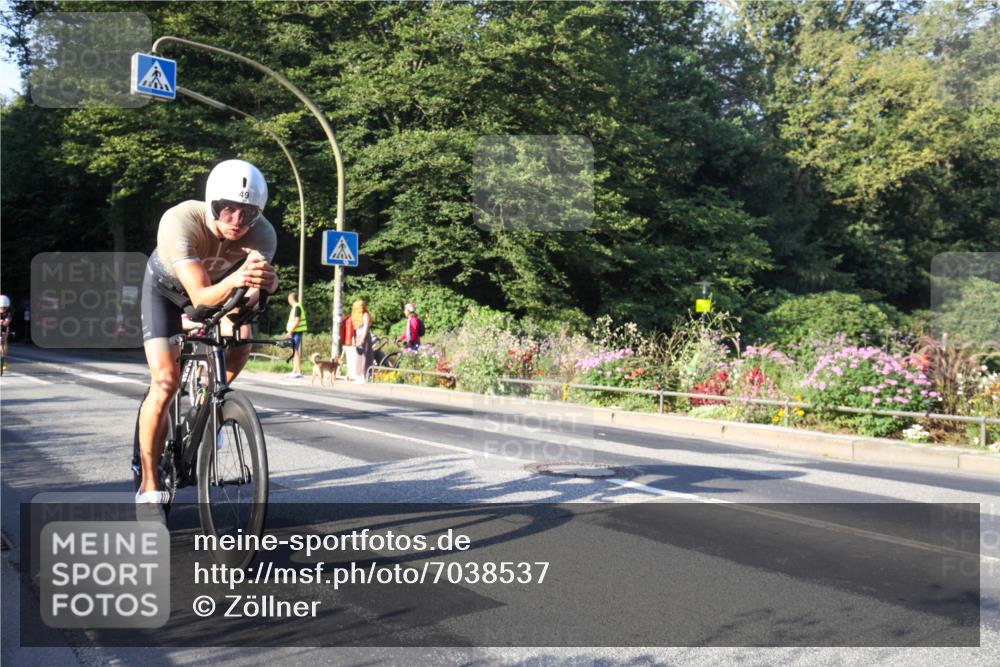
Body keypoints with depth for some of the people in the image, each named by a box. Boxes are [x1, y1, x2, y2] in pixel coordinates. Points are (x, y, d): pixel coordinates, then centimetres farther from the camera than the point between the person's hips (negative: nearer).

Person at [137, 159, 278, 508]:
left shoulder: (262, 234, -31)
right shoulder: (180, 222, -40)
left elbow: (251, 296, -41)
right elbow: (201, 297, -45)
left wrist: (264, 282, -64)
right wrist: (234, 280, -65)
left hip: (219, 286, 3)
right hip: (167, 287, -3)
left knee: (241, 342, -24)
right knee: (165, 381, -16)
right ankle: (149, 485, -3)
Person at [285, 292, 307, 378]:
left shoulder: (297, 307, -14)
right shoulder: (296, 307, 17)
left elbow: (297, 321, -21)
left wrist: (290, 331, -18)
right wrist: (289, 331, 19)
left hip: (296, 332, -10)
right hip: (295, 332, 10)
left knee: (295, 351, -12)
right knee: (294, 351, 13)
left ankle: (299, 371, -14)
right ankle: (294, 371, 18)